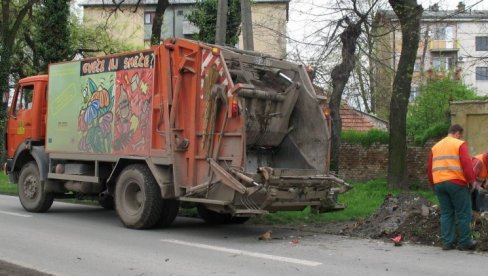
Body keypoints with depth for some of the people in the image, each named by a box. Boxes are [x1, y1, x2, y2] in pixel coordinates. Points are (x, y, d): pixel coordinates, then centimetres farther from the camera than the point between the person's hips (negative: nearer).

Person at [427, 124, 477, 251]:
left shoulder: (435, 146, 17)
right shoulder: (460, 144, -1)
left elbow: (430, 168, 16)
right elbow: (467, 164, -11)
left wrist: (433, 183, 22)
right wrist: (471, 180, -4)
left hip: (439, 183, 6)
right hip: (456, 183, -6)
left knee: (446, 214, 10)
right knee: (463, 214, 4)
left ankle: (447, 242, 8)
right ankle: (464, 242, 7)